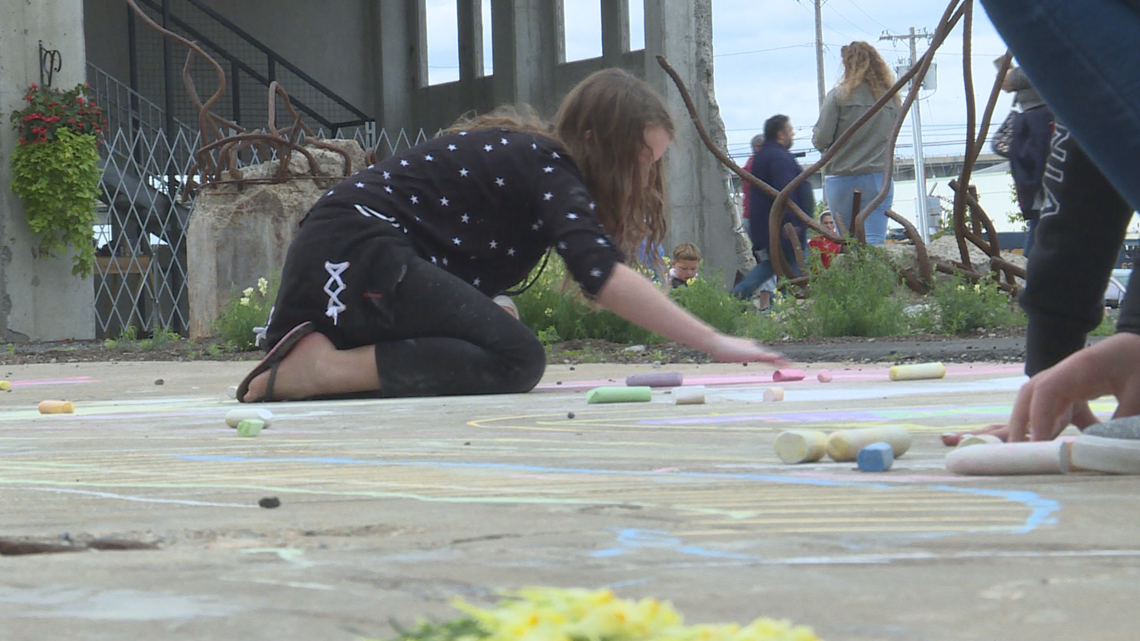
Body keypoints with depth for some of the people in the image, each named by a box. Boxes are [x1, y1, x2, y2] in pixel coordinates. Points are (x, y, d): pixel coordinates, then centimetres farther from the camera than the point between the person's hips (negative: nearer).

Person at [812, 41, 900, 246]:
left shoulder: (838, 96, -7)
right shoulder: (891, 100, 6)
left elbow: (821, 140, -8)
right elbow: (890, 139, 15)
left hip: (842, 178, -2)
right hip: (879, 179, 2)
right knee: (876, 243, -3)